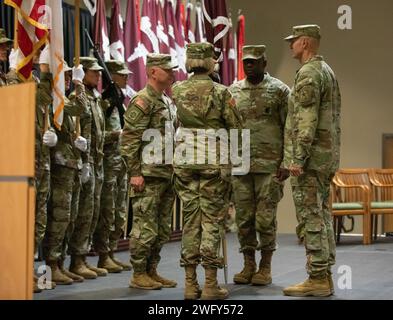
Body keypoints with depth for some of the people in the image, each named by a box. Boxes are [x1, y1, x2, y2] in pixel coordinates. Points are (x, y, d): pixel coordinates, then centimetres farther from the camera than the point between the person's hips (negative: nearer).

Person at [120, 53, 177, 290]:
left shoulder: (168, 102, 18)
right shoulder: (142, 101, -10)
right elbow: (129, 139, -15)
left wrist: (177, 169, 19)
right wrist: (135, 172, -19)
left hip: (167, 175, 9)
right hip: (149, 176, -9)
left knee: (163, 229, 12)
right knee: (145, 227, -4)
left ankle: (152, 271, 21)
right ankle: (139, 275, 4)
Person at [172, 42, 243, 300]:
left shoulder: (178, 90, 4)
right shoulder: (220, 92, -8)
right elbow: (236, 127, -4)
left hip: (185, 160, 4)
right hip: (213, 161, -4)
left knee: (190, 219, 8)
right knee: (212, 220, 0)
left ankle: (191, 284, 9)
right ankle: (211, 285, 0)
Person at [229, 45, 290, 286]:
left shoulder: (279, 90, 0)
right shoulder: (233, 91, 11)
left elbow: (289, 128, -3)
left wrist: (286, 163, -10)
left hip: (269, 165, -3)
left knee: (265, 218, -1)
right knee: (244, 217, 6)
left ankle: (266, 267, 11)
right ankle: (248, 265, 17)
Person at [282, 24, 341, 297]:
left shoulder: (308, 73, -13)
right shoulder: (328, 71, 18)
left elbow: (307, 121, -21)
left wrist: (298, 159, -22)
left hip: (310, 157, -10)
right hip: (327, 155, 10)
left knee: (311, 217, -7)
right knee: (322, 215, 11)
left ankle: (317, 279, -5)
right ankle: (325, 276, 15)